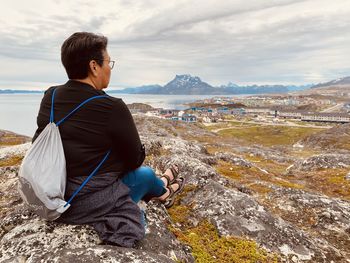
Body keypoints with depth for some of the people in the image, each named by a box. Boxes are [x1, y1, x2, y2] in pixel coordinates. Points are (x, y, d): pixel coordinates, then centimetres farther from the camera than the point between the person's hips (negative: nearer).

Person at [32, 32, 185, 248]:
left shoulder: (50, 98, -5)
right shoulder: (112, 108, -25)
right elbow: (136, 159, -12)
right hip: (91, 204, -6)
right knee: (145, 173, 18)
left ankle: (161, 189, 47)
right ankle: (163, 188, 51)